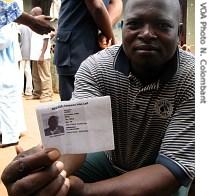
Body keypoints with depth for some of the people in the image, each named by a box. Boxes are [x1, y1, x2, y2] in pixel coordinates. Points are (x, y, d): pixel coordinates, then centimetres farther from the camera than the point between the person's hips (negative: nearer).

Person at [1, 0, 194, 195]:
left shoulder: (192, 80, -25)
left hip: (163, 175, -2)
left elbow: (175, 167, -30)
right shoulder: (95, 67, -17)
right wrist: (47, 172, -53)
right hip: (109, 160, 2)